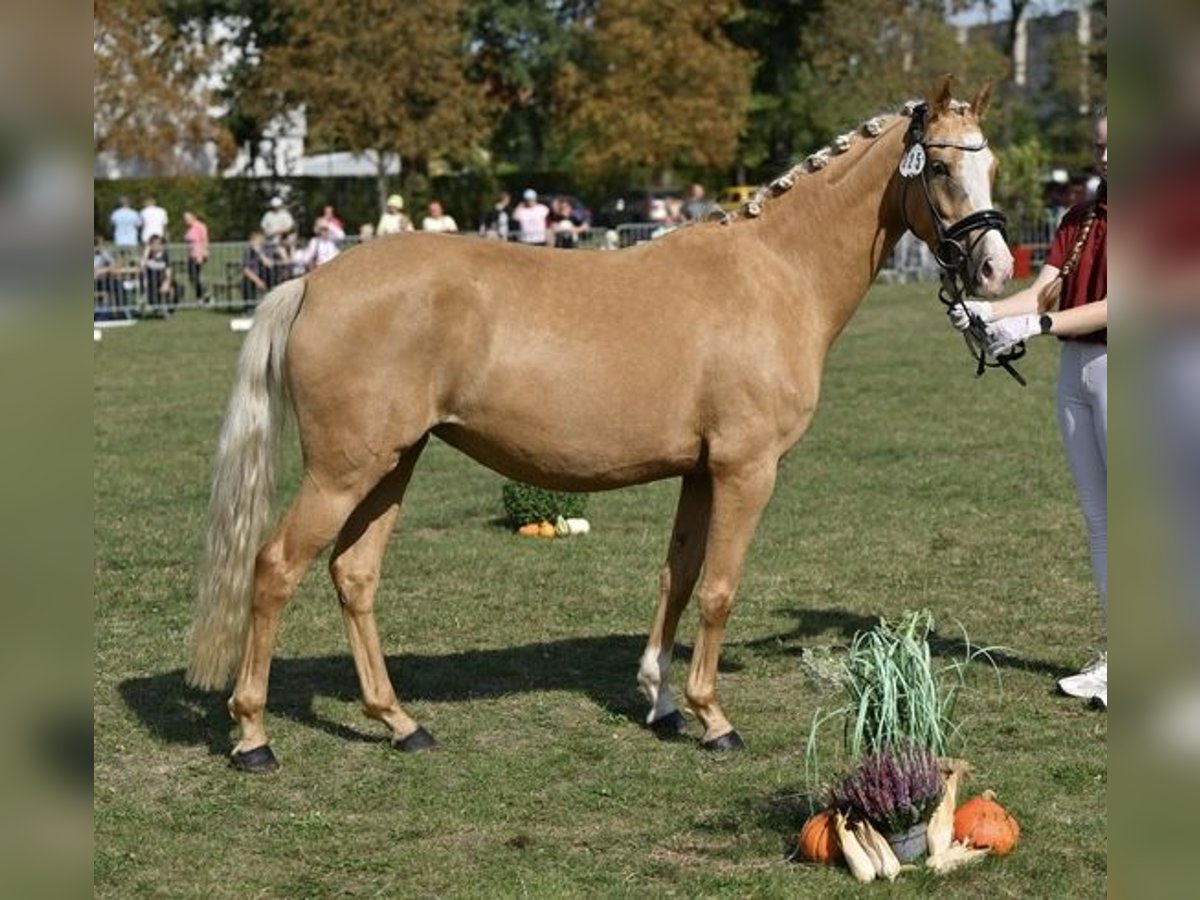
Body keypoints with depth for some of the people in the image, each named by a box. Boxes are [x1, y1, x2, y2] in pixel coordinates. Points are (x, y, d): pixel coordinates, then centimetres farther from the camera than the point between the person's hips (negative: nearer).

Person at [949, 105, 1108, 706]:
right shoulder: (1078, 219, 12)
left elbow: (1114, 308, -19)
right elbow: (1042, 291, 3)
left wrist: (1037, 325, -26)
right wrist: (989, 313, -15)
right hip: (1074, 370, 8)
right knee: (1096, 516, 12)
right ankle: (1114, 657, 20)